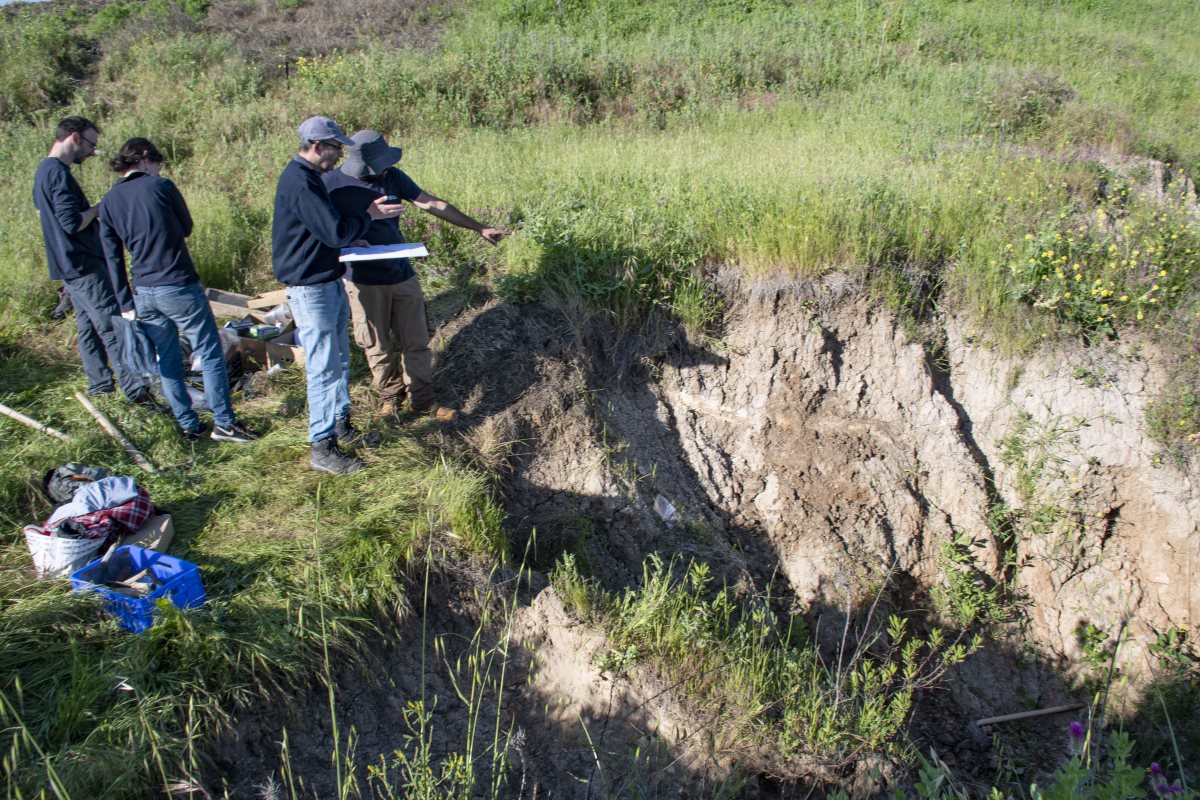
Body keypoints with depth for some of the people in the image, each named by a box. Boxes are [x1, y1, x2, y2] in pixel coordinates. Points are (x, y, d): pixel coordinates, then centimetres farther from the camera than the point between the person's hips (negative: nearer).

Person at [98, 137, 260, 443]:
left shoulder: (108, 202, 8)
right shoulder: (160, 186, -6)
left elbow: (113, 258, 7)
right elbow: (187, 228, 7)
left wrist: (126, 304, 10)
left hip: (144, 292, 6)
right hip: (179, 286, -5)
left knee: (167, 361, 14)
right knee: (210, 353, 3)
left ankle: (188, 426, 20)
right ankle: (224, 422, 5)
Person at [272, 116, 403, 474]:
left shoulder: (308, 177, 13)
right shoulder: (299, 182, -21)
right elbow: (335, 232, -24)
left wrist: (358, 233, 7)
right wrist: (370, 214, -11)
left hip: (330, 281, 10)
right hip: (310, 290, -10)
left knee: (339, 360, 19)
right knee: (324, 368, -4)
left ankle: (340, 424, 33)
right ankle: (322, 448, 5)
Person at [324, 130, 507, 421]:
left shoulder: (392, 176, -1)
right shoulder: (331, 184, -10)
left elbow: (433, 204, 1)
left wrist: (479, 228, 1)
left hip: (402, 275, 3)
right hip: (364, 282, -3)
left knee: (416, 342, 6)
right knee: (379, 346, 9)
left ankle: (422, 399, 19)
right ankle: (389, 394, 30)